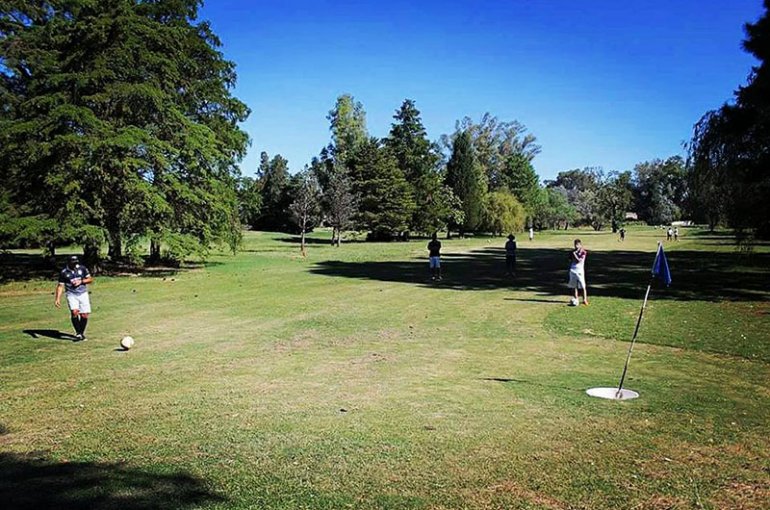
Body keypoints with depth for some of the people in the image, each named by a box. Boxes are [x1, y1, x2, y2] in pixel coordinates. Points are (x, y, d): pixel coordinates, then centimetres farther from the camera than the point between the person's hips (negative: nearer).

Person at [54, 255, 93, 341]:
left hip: (83, 294, 2)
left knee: (84, 315, -2)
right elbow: (60, 286, 2)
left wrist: (81, 281, -9)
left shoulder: (82, 268, 4)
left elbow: (90, 279, 9)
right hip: (71, 294, -2)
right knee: (74, 312, -22)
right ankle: (78, 333, -10)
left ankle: (82, 333, 19)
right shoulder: (64, 272, 0)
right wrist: (57, 298, -6)